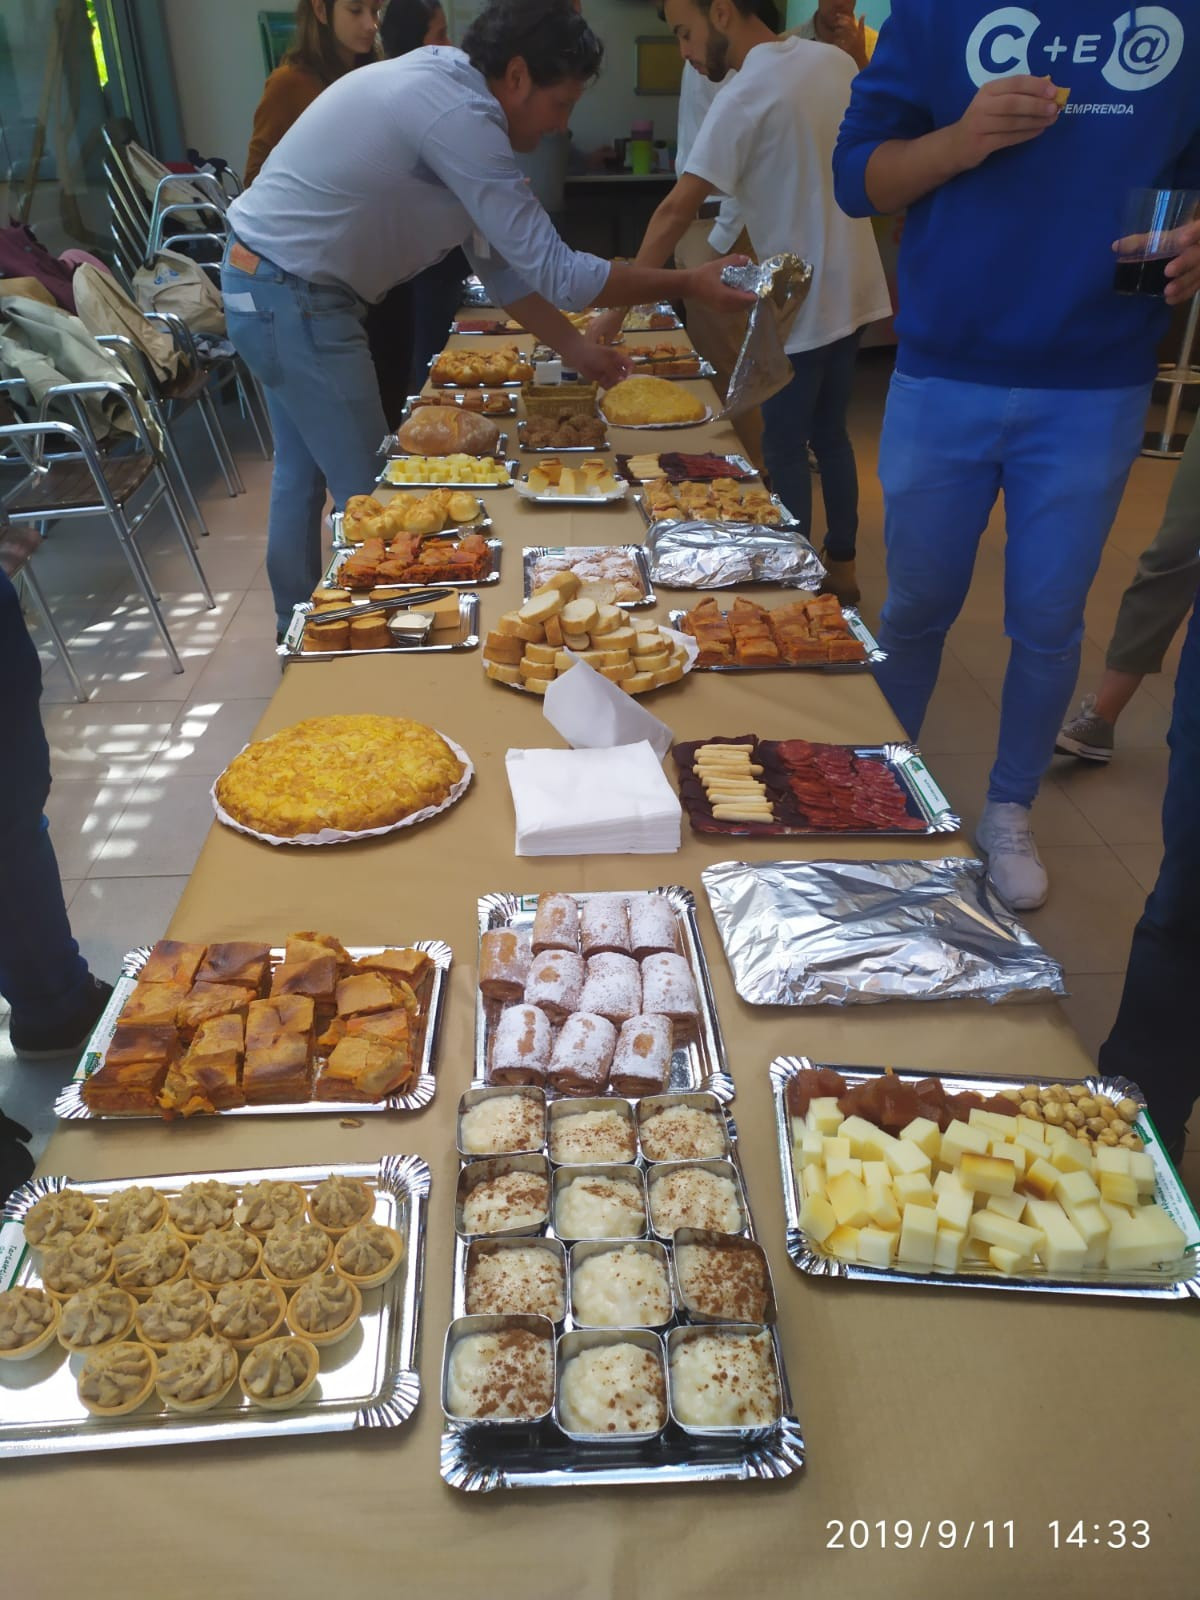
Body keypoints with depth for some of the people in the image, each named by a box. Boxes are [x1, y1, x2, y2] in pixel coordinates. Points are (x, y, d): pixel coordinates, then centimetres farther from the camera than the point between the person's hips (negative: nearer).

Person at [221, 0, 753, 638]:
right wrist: (688, 283, -15)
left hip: (264, 281, 10)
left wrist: (575, 348, 8)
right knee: (368, 494, 0)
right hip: (293, 296, -10)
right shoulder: (454, 113, -23)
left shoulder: (442, 90, 8)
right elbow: (555, 272, -23)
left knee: (302, 475, 19)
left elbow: (496, 258, 11)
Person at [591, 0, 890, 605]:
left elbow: (677, 210, -19)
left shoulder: (745, 97, -16)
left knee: (785, 448, 4)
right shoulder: (834, 61, 7)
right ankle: (840, 565, 26)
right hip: (852, 288, 8)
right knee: (830, 434, 17)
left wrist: (618, 304, -17)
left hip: (801, 302, -8)